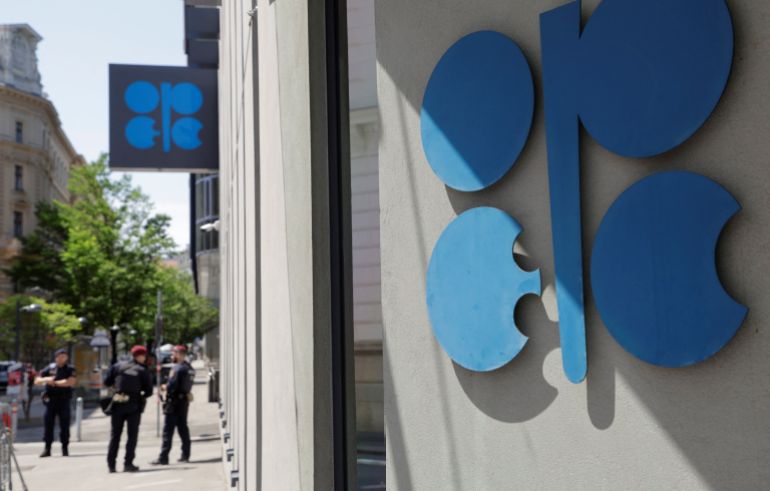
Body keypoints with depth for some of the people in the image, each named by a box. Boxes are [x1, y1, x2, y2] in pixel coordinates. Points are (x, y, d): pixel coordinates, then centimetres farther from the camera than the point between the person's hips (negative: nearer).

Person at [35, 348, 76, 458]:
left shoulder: (70, 370, 3)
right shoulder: (49, 369, 8)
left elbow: (71, 382, -14)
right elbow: (37, 381, 7)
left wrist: (55, 383, -11)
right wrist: (46, 379, -14)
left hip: (64, 400, -2)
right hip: (50, 399, 2)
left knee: (64, 424, -1)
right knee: (48, 423, 2)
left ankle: (65, 448, 6)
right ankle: (47, 449, 8)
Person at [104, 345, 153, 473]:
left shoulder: (118, 366, 4)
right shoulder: (143, 371, -3)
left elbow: (107, 382, 5)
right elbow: (149, 391, -4)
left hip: (117, 405, 3)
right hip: (134, 406, -2)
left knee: (115, 435, 10)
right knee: (132, 435, 5)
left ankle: (111, 464, 9)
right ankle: (128, 463, -1)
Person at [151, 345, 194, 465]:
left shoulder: (177, 368, -16)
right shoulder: (189, 368, 11)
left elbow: (172, 386, -23)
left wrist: (165, 388, -2)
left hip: (174, 401, -8)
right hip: (185, 400, 9)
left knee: (168, 430, -5)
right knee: (183, 427, 15)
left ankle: (163, 457, -6)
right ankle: (185, 455, 17)